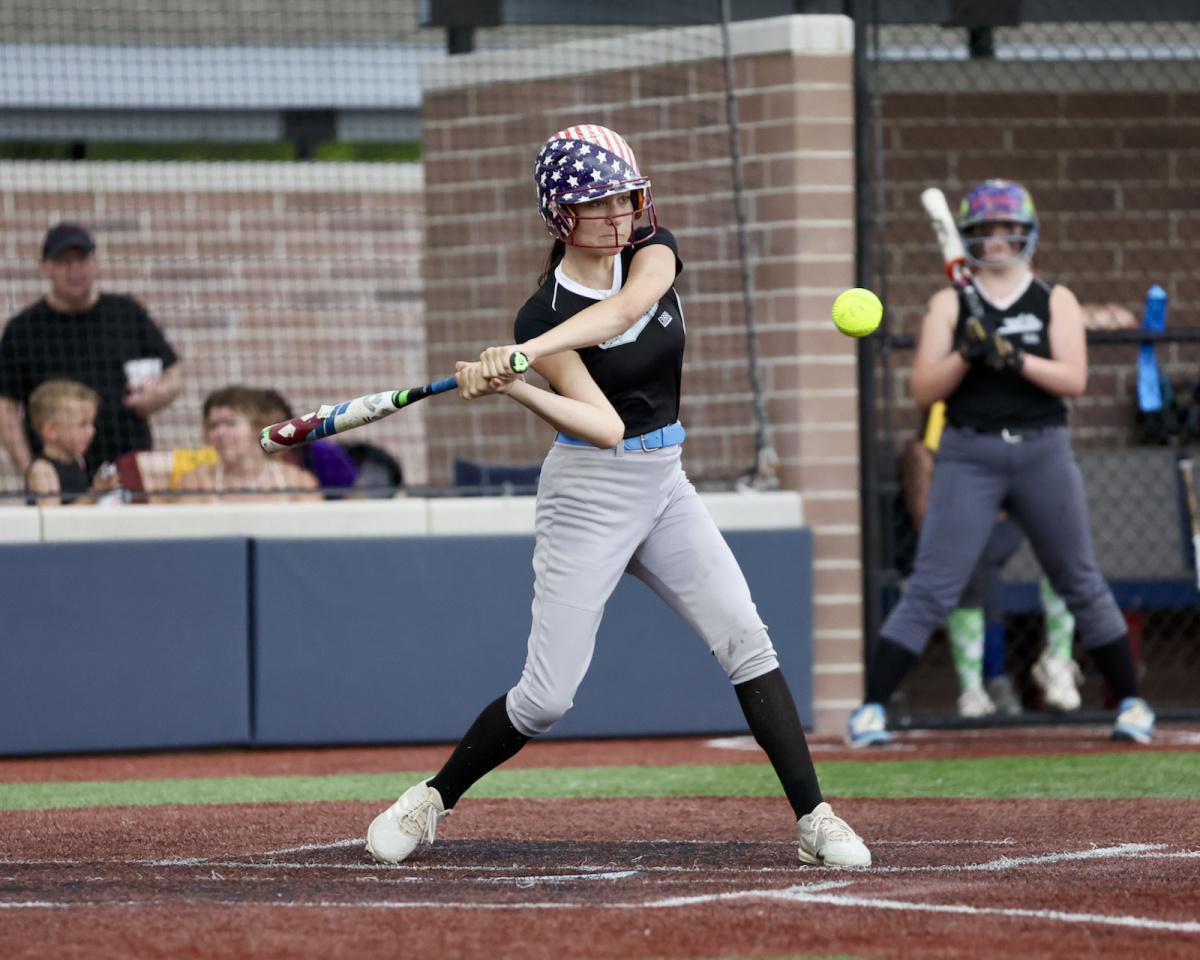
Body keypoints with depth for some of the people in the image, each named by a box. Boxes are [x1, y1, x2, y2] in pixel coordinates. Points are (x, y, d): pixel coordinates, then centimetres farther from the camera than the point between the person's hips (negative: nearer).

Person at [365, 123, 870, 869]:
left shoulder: (652, 249, -2)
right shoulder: (542, 315, -13)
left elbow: (624, 309, -26)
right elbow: (605, 425, -24)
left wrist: (524, 355, -39)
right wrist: (509, 387, -39)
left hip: (665, 486, 4)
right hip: (590, 495, -4)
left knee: (745, 638, -12)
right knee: (547, 698, -5)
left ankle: (815, 820, -12)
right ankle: (433, 801, 16)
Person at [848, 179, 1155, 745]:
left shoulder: (1056, 301, 8)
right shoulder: (950, 305, 7)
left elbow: (1074, 379, -5)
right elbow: (923, 391, 1)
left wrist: (1015, 358, -20)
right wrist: (966, 354, -16)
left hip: (1043, 453, 1)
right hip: (969, 457, -1)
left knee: (1083, 586, 7)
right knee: (930, 588, -8)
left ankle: (1131, 704, 18)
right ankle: (871, 708, -7)